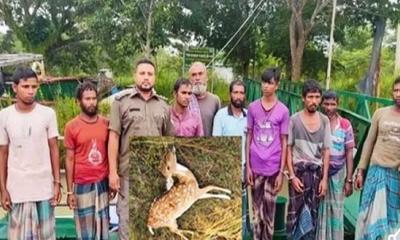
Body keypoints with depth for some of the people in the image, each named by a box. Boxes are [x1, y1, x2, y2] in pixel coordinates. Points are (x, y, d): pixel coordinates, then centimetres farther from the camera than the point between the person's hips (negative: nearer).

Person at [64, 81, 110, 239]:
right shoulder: (71, 126, -5)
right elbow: (69, 159, -3)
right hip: (82, 185, -2)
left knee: (103, 227, 11)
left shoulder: (106, 123, 2)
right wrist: (69, 191, -4)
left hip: (103, 183, 3)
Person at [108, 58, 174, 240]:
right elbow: (113, 137, -5)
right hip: (129, 172, -3)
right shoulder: (121, 101, -2)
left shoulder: (163, 105, 8)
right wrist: (113, 171, -10)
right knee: (127, 218, 6)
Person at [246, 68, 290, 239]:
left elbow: (284, 143, -1)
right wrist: (247, 166, 1)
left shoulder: (283, 111, -3)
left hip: (273, 168, -1)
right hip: (255, 167, 1)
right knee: (257, 209, 11)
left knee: (269, 210, 7)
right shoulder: (252, 107, 2)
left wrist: (281, 172, -4)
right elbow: (249, 137, 5)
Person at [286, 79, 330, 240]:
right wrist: (292, 176, -10)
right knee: (296, 211, 0)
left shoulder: (324, 121, 4)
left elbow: (326, 151, 5)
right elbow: (288, 149, -3)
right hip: (299, 171, -2)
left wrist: (324, 178, 0)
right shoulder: (294, 120, -4)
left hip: (317, 171, 3)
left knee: (313, 213, 8)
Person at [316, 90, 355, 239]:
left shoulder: (345, 125, -3)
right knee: (318, 211, 4)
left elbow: (349, 152, 0)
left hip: (337, 174, 1)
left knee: (335, 211, 9)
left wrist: (349, 179, -2)